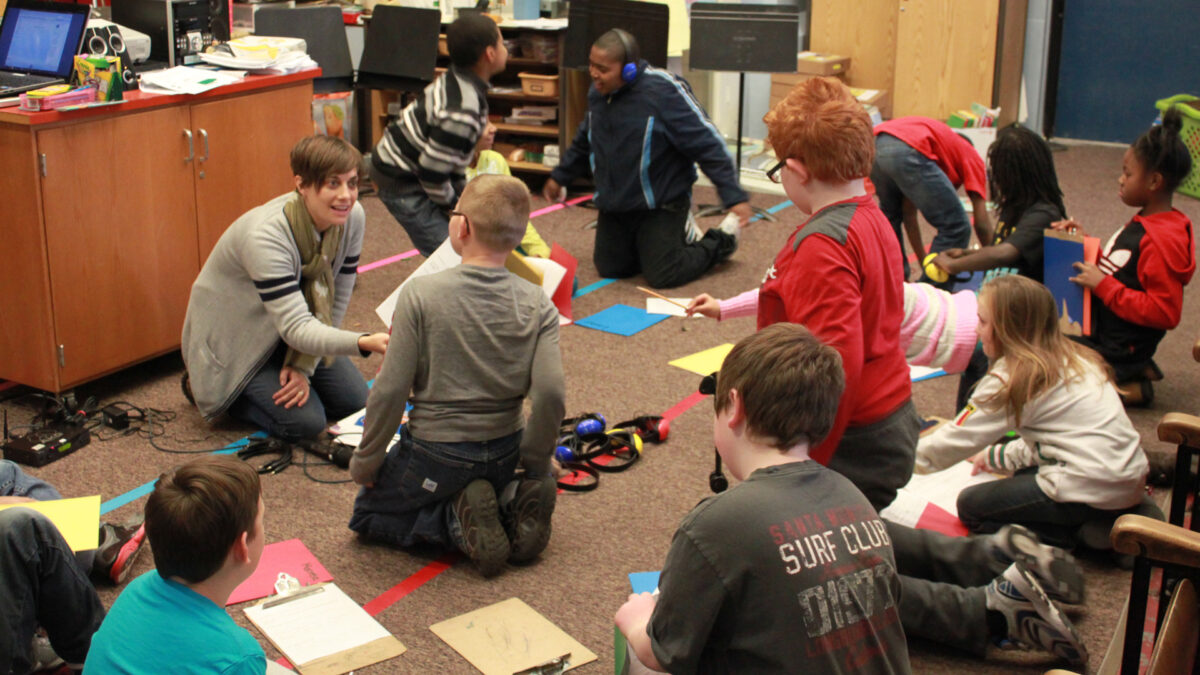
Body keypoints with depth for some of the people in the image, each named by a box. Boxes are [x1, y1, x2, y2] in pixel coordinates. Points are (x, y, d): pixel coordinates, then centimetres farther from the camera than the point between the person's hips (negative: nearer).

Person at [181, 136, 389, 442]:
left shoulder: (352, 217, -18)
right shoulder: (266, 236, -37)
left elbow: (335, 302, -8)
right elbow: (296, 329, -41)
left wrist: (303, 365, -15)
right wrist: (364, 342, -56)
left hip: (287, 330, 7)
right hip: (233, 335, -6)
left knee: (355, 402, 1)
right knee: (305, 422, -15)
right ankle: (205, 385, 8)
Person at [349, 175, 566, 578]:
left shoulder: (421, 294, -17)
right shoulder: (538, 306, -9)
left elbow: (390, 391, -16)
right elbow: (550, 393, -16)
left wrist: (365, 463, -2)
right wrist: (535, 466, 0)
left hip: (436, 456, -4)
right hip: (503, 454, 4)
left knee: (367, 516, 20)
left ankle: (458, 521, -5)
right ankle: (512, 505, 3)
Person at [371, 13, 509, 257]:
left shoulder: (454, 80, 0)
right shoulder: (461, 112, -32)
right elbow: (432, 173, -28)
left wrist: (464, 192, 13)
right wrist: (454, 204, -9)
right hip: (402, 184, -10)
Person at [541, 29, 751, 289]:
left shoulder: (663, 90, -22)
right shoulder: (598, 92, 0)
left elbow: (707, 143, -20)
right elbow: (584, 141, 20)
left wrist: (734, 196, -24)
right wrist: (560, 177, 31)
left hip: (661, 206, -7)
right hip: (614, 207, 7)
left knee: (662, 277, -8)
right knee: (609, 269, 12)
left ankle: (722, 242, 20)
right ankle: (679, 236, 31)